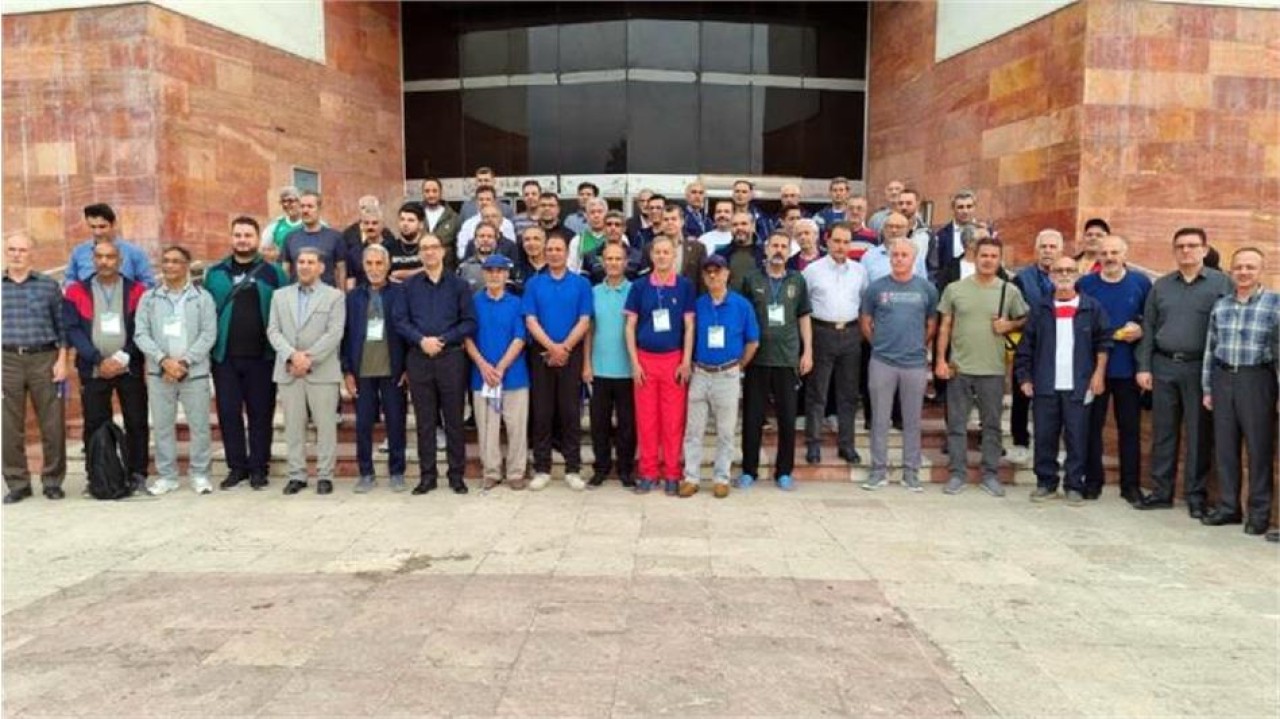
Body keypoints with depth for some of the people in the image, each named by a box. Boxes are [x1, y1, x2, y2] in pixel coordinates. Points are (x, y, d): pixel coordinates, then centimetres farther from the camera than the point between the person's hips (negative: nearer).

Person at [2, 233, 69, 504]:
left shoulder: (49, 285, 7)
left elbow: (62, 325, 6)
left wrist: (62, 361, -2)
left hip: (44, 359, -1)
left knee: (53, 425, 1)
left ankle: (52, 481, 13)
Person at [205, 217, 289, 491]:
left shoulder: (272, 273, 2)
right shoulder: (215, 273, 8)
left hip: (261, 356, -2)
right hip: (225, 356, 2)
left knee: (261, 413, 4)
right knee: (228, 412, 5)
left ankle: (258, 468, 15)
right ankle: (236, 466, 17)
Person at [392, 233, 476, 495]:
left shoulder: (458, 284, 6)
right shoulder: (409, 286, 10)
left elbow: (469, 322, 1)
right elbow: (399, 320, 3)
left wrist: (443, 339, -10)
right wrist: (421, 340, -12)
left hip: (451, 357, -1)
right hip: (418, 358, 1)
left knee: (454, 419, 2)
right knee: (425, 420, 5)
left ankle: (456, 474, 10)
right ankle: (428, 474, 12)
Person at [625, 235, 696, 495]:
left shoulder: (685, 285, 1)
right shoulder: (639, 286, 3)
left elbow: (689, 325, 2)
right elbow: (630, 326, 4)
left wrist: (686, 361, -4)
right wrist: (634, 362, -2)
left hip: (674, 359, -1)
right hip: (645, 359, 1)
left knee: (673, 418, 1)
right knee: (646, 418, 3)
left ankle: (672, 473, 10)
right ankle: (648, 472, 12)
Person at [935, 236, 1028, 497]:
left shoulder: (1010, 291, 1)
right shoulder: (955, 289, 0)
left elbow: (1024, 320, 11)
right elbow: (944, 327, 3)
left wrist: (1009, 325, -10)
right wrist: (940, 360, -3)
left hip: (993, 370, 0)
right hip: (959, 368, 0)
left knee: (992, 425, 8)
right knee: (957, 424, 5)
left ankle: (990, 474, 18)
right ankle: (957, 474, 15)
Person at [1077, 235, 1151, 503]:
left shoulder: (1141, 283, 3)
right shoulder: (1085, 284, 3)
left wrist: (1141, 330, -12)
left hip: (1127, 367, 0)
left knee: (1130, 427, 6)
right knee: (1092, 425, 5)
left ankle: (1130, 484, 16)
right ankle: (1093, 480, 16)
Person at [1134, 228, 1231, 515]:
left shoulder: (1221, 283, 0)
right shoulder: (1160, 286, 11)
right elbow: (1148, 328, 11)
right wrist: (1143, 367, 4)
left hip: (1200, 369, -3)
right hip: (1163, 367, 3)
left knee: (1199, 434, 3)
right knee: (1163, 431, 7)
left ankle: (1196, 495, 12)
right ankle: (1161, 492, 15)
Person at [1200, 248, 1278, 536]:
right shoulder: (1220, 305, 10)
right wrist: (1207, 388, 12)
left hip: (1256, 379, -4)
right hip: (1223, 378, 4)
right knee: (1224, 445, 9)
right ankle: (1228, 506, 19)